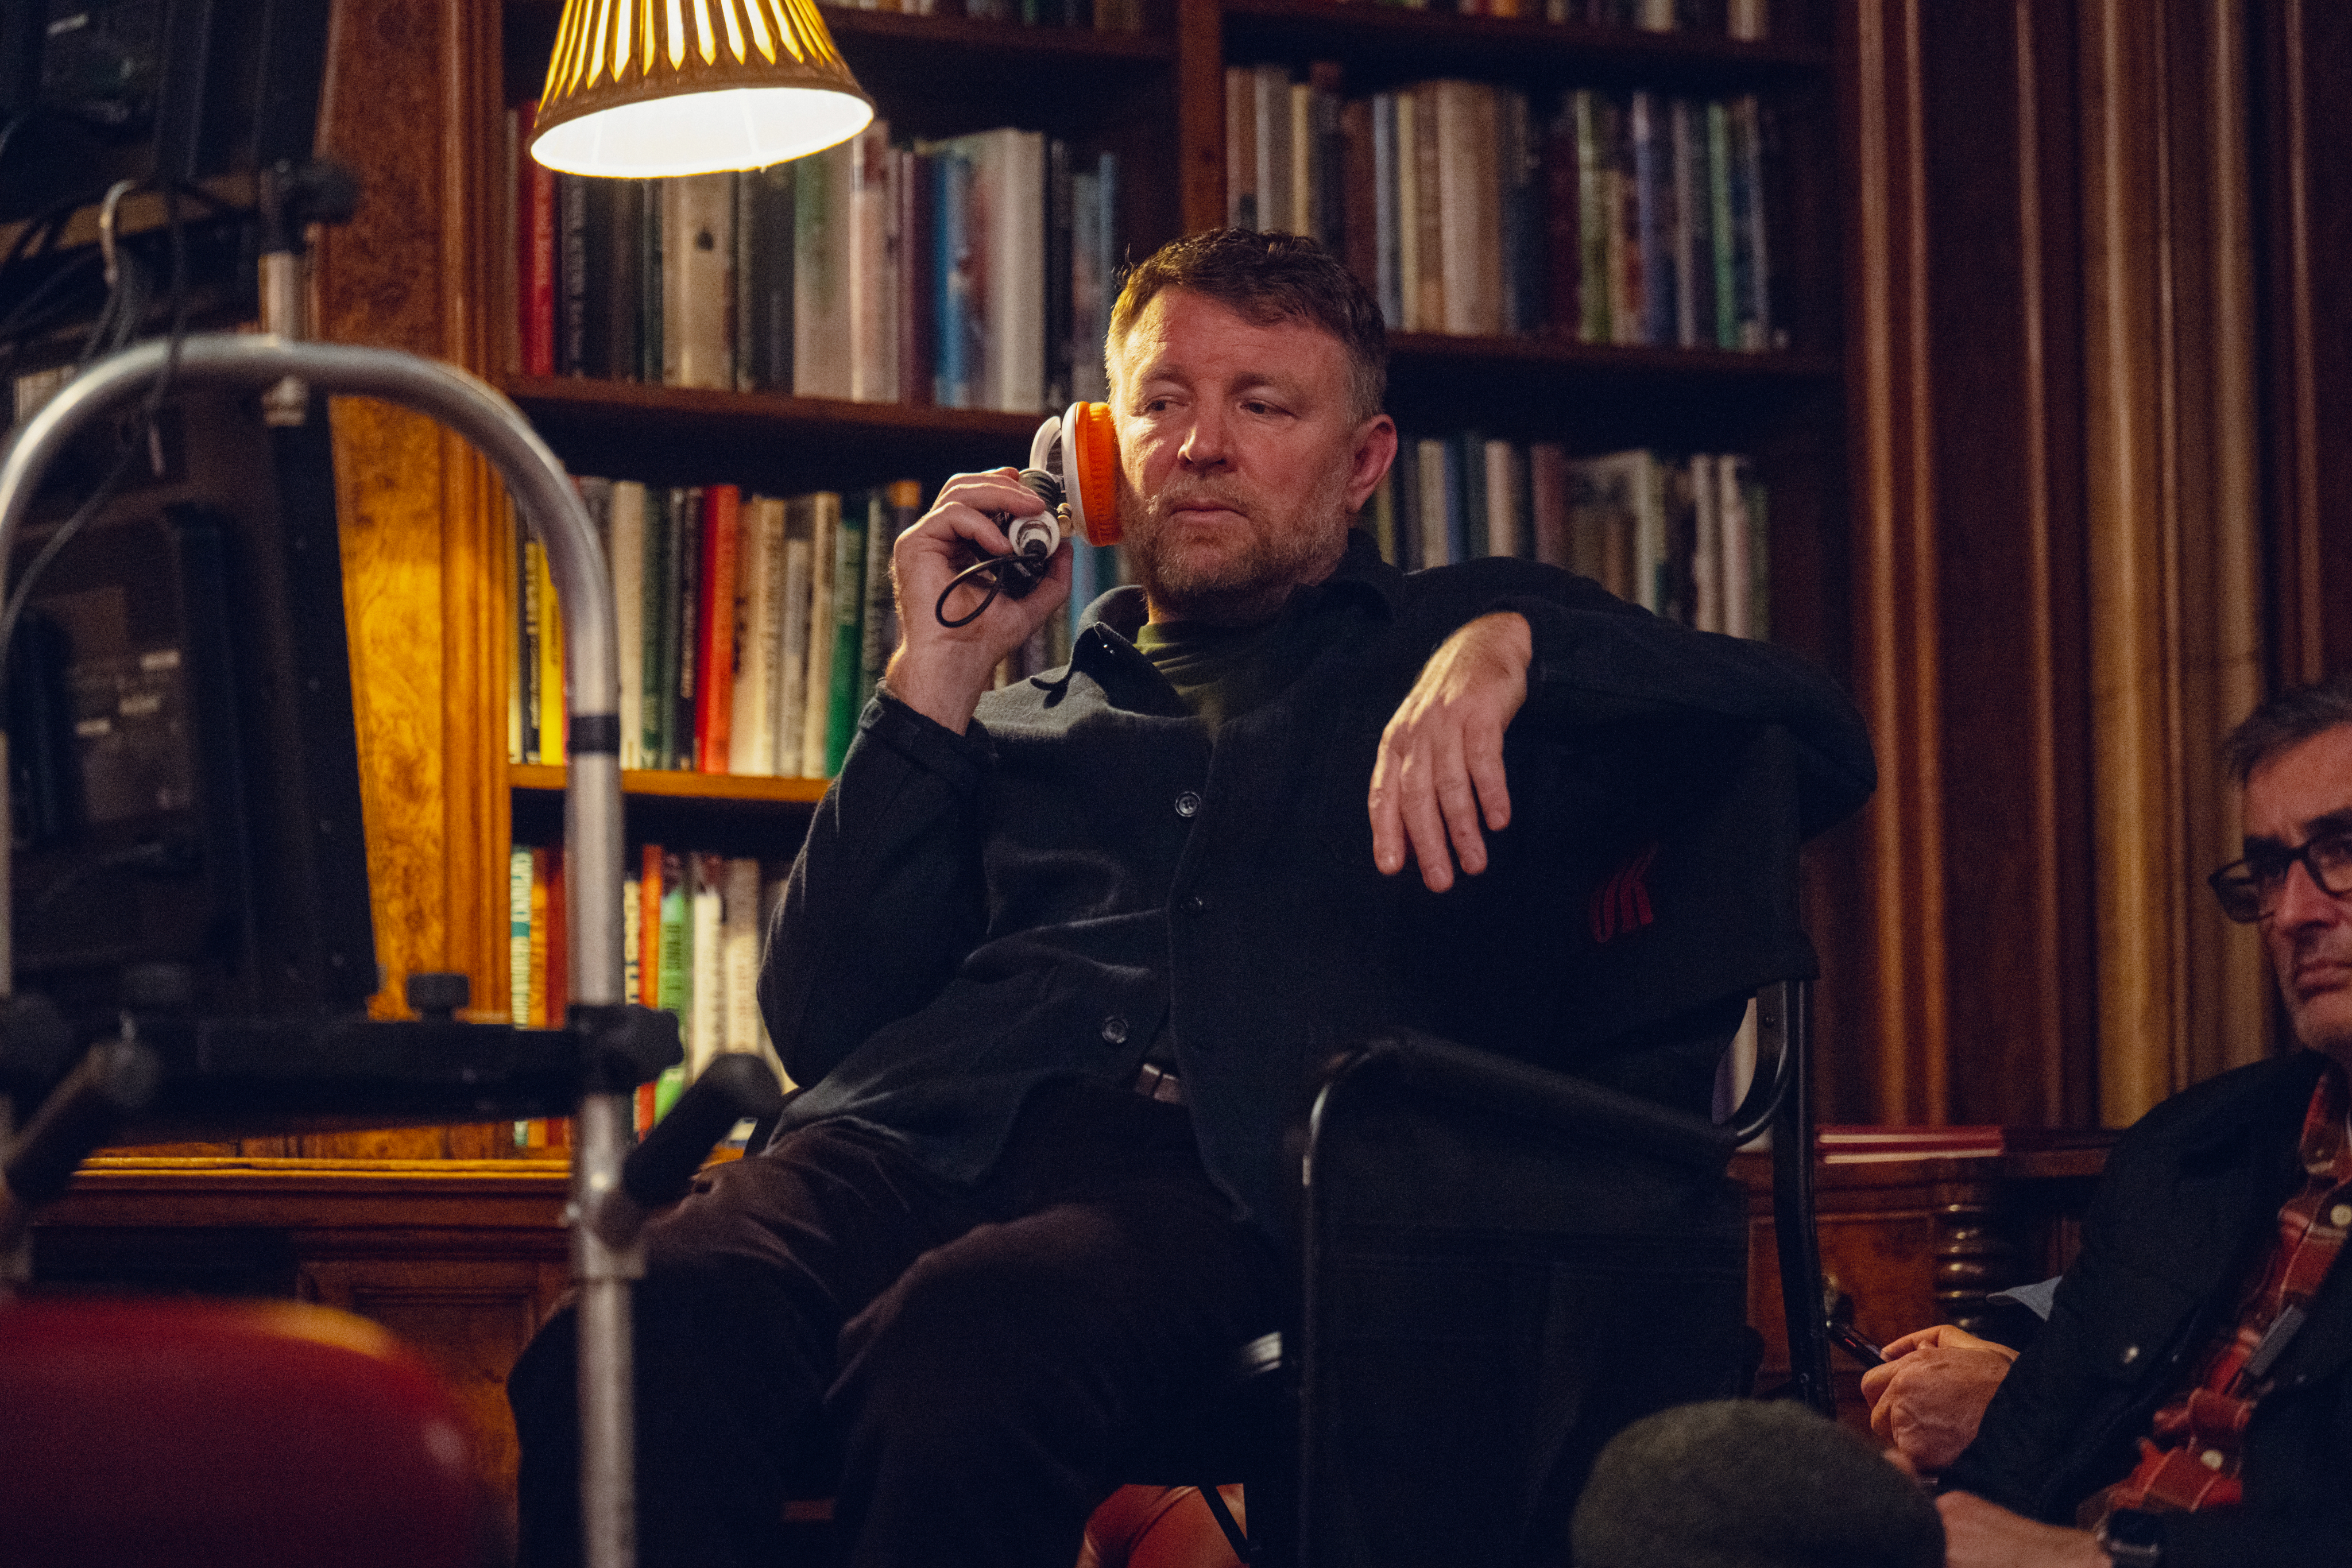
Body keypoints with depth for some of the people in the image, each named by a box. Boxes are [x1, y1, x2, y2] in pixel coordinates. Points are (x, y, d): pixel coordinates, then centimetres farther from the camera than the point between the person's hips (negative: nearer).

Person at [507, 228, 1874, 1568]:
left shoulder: (1461, 642, 28)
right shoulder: (1020, 723, 34)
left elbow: (1824, 743, 13)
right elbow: (820, 1027, 20)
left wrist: (1509, 648, -2)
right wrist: (934, 683, 17)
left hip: (1224, 1183, -3)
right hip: (918, 1135, 3)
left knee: (956, 1355, -41)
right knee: (626, 1358, -34)